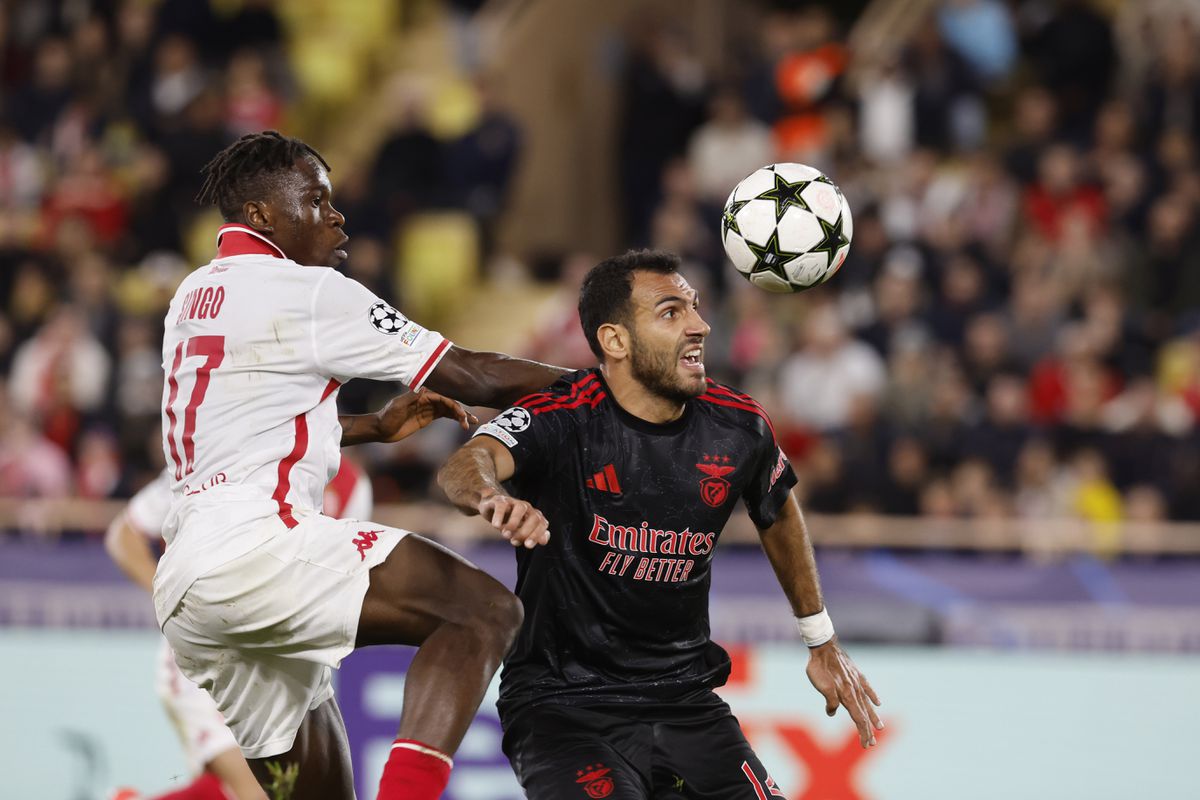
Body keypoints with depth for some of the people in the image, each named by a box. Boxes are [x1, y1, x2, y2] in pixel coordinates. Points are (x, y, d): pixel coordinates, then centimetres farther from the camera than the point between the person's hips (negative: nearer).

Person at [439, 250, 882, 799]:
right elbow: (464, 466, -34)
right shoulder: (562, 420, -15)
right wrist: (491, 497, -59)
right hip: (563, 706, -5)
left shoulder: (737, 427, 1)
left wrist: (821, 641, 29)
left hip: (684, 701, 5)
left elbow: (780, 514, 22)